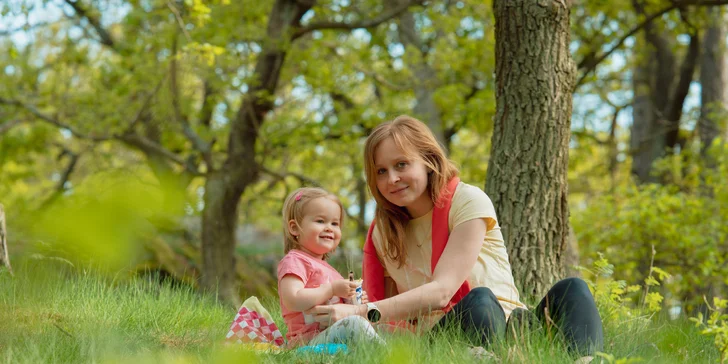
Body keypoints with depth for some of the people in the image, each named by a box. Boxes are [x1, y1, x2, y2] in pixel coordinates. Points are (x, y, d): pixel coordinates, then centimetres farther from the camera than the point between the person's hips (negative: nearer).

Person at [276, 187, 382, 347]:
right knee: (354, 323, -32)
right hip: (307, 342, -11)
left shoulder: (325, 267, 27)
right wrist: (332, 289, -17)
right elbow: (293, 301, -23)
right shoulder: (294, 261, -6)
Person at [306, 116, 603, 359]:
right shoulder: (381, 233, 10)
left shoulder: (468, 202, -4)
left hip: (508, 325, -1)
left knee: (570, 291, -29)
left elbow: (441, 291, -16)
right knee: (478, 302, -33)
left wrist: (363, 313, -27)